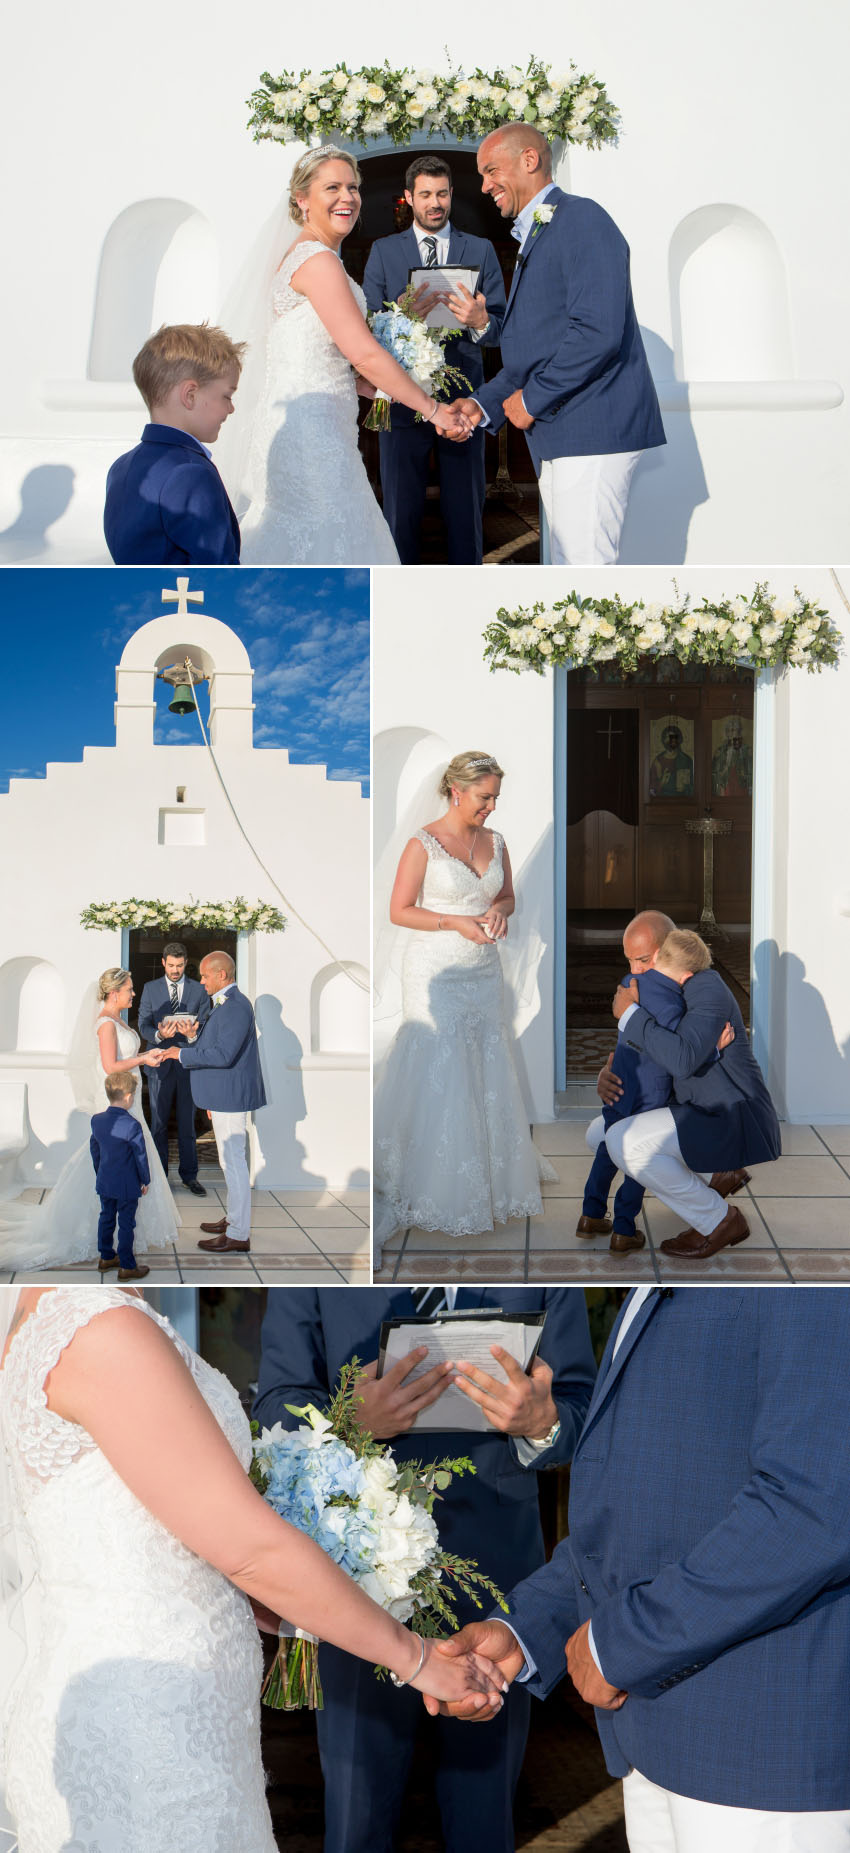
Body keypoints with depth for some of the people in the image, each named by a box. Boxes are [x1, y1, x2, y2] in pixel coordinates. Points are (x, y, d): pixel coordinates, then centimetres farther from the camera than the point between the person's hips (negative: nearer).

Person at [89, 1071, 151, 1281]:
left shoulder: (97, 1120, -3)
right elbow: (140, 1156, -16)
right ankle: (127, 1267, 14)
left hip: (104, 1182, 6)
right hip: (127, 1185, -6)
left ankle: (106, 1258, 34)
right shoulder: (131, 1126, -23)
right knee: (126, 1224, 5)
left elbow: (94, 1150, 9)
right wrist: (145, 1180, -2)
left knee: (106, 1218, 20)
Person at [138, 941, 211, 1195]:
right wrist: (158, 1035, -19)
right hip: (159, 1063, 0)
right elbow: (143, 1024, 2)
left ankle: (189, 1175, 13)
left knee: (187, 1123, 5)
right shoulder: (151, 989, 7)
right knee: (158, 1123, 5)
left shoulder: (199, 990, 7)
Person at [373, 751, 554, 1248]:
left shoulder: (495, 841, 6)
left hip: (484, 973, 6)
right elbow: (399, 911, -9)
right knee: (438, 1080, -3)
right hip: (436, 974, -5)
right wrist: (456, 922, -19)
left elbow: (508, 895, 18)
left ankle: (495, 1176, 20)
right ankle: (439, 1188, 7)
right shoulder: (423, 844, -11)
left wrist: (499, 911, -5)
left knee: (489, 1073, 7)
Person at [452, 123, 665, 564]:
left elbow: (597, 332, -20)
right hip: (558, 437, 10)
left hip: (591, 430, -10)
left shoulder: (582, 219, -8)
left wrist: (532, 399, -12)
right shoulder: (532, 239, 23)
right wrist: (485, 404, 10)